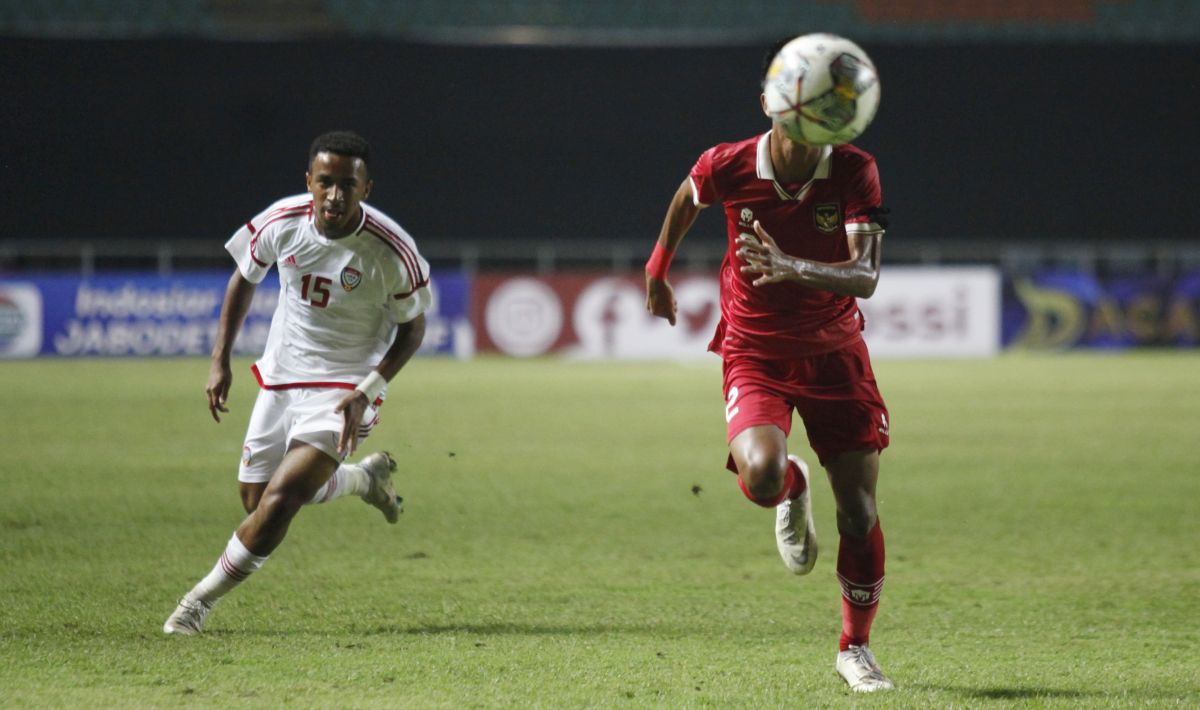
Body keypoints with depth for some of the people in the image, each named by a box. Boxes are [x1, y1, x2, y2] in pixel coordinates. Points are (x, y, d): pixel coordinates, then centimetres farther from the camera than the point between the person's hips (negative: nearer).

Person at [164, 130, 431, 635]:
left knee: (280, 498, -19)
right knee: (254, 499, 14)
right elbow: (244, 278, 8)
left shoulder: (392, 250, -22)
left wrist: (366, 392, -18)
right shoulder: (281, 223, -13)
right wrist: (220, 361, 2)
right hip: (281, 379, 5)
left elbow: (412, 327, -6)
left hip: (343, 393, -5)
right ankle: (366, 476, 40)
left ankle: (202, 599, 1)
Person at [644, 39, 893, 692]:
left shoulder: (854, 172, -16)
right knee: (761, 474, -28)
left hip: (834, 352, 1)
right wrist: (658, 269, 23)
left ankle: (856, 646, 21)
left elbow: (865, 276, -27)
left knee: (859, 511, -2)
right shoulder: (728, 167, -14)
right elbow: (686, 198, 11)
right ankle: (792, 491, 12)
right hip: (754, 352, -1)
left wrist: (793, 268, -44)